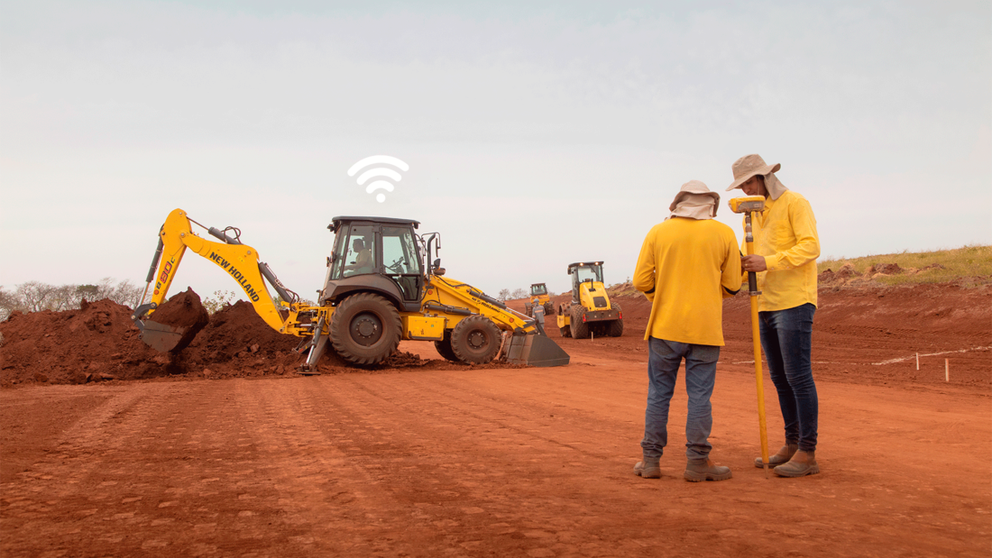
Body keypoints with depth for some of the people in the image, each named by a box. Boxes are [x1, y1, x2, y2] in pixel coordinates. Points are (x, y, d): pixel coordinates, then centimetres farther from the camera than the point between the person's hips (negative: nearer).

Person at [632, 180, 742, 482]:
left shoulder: (658, 232, 2)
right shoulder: (724, 234, 0)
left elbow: (641, 281, 0)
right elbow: (732, 286, 2)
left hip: (665, 325, 1)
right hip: (705, 328, -1)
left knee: (659, 394, 9)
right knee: (700, 396, 5)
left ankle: (651, 460, 13)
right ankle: (697, 462, 8)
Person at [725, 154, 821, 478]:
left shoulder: (794, 203, -5)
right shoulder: (755, 214, 20)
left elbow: (811, 246, -15)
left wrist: (769, 262, -24)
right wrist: (743, 265, -1)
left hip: (793, 303, -8)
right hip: (767, 304, 8)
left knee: (798, 376, -8)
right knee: (779, 378, 11)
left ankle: (807, 453, -4)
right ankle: (792, 445, 21)